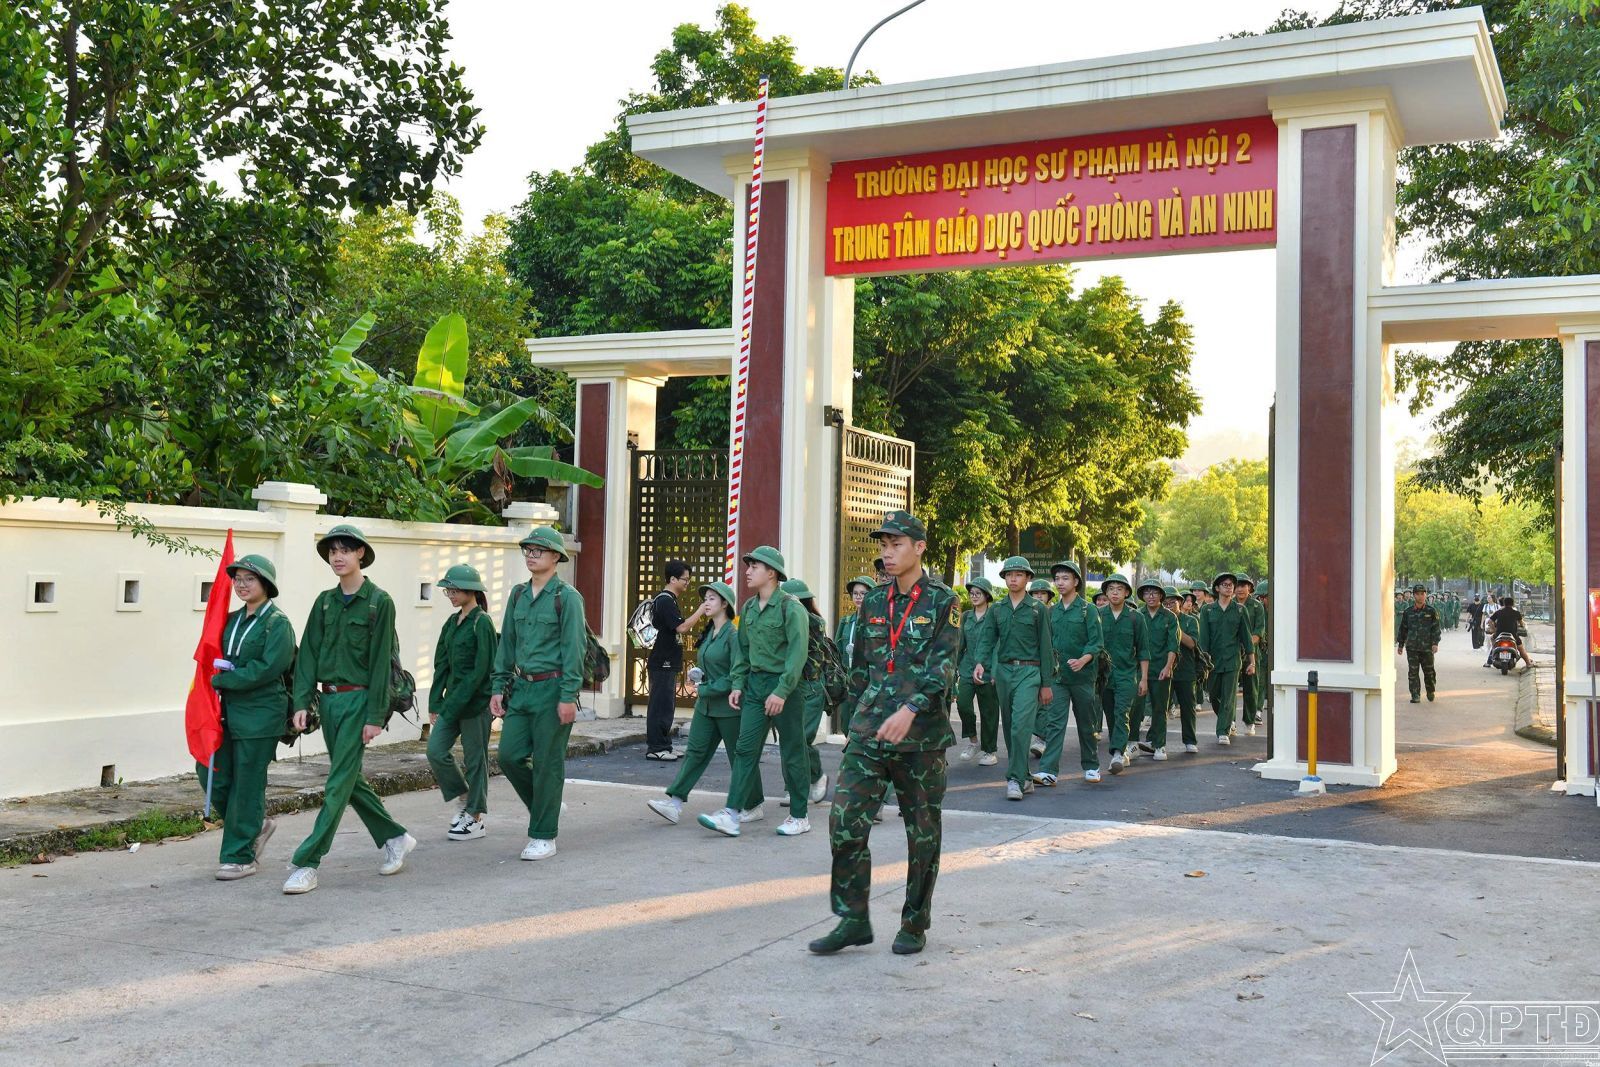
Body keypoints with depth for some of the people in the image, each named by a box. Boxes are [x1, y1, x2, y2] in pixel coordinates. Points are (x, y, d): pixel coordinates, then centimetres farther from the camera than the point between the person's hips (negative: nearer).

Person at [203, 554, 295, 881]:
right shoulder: (233, 619, 13)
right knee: (212, 773, 6)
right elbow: (216, 655, 21)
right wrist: (216, 669, 0)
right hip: (229, 709, 7)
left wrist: (222, 679, -15)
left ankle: (240, 857, 9)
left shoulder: (278, 623, -9)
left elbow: (267, 668, -18)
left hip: (259, 714, -7)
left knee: (246, 783, -1)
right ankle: (255, 825, 28)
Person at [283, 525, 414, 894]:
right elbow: (309, 654, 8)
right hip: (329, 698, 7)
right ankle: (395, 838, 30)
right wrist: (302, 702, -3)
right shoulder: (324, 602, 9)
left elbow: (381, 661, -10)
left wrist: (376, 716, -14)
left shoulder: (379, 602, -7)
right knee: (350, 779, 14)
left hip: (358, 699, -7)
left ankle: (307, 863, -6)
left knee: (339, 783, -7)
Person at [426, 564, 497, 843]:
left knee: (475, 758, 1)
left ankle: (476, 819, 12)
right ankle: (462, 798, 20)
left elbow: (481, 669, -17)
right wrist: (435, 702, 7)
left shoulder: (481, 623, -12)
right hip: (453, 699, 7)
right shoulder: (452, 623, 12)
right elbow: (441, 663, 14)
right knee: (436, 751, 1)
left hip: (476, 701, -7)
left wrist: (454, 705, -17)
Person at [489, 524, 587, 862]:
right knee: (509, 755, 2)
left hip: (552, 689, -6)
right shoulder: (518, 594, 11)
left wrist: (568, 697, -17)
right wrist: (499, 687, 10)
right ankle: (545, 806, 26)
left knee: (546, 763, -1)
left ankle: (544, 835, 9)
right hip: (522, 687, 6)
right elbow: (506, 644, 15)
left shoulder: (567, 597, -8)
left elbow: (573, 648, -12)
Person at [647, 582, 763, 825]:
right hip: (706, 705, 8)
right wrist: (697, 675, 6)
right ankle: (675, 804, -4)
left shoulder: (733, 634, -15)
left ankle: (753, 807, 18)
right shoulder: (708, 632, 11)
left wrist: (705, 690, -15)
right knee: (695, 752, 1)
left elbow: (736, 676, -18)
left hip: (728, 706, -8)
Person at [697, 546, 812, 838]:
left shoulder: (790, 607, -12)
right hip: (755, 684, 6)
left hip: (784, 685, -6)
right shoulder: (748, 608, 10)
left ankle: (799, 817, 15)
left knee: (792, 753, 4)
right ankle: (731, 815, -3)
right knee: (745, 749, -1)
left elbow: (798, 653, -18)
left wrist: (782, 691, -23)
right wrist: (737, 684, 7)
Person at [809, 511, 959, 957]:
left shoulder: (943, 602, -4)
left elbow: (942, 667, -15)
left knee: (923, 832, 6)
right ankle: (853, 920, 7)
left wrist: (910, 710, -28)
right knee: (845, 823, -4)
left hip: (923, 735, -4)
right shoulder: (874, 602, 11)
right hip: (869, 734, 4)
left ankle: (915, 924, 20)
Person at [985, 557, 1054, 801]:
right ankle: (1025, 778, 18)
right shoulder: (997, 608, 10)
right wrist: (981, 663, -11)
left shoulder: (1038, 609, 1)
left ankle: (1016, 779, -15)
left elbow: (1045, 647, 1)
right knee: (1009, 728, 8)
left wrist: (1046, 683, 0)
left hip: (1028, 671, -5)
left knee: (1021, 725, -16)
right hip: (1003, 671, 5)